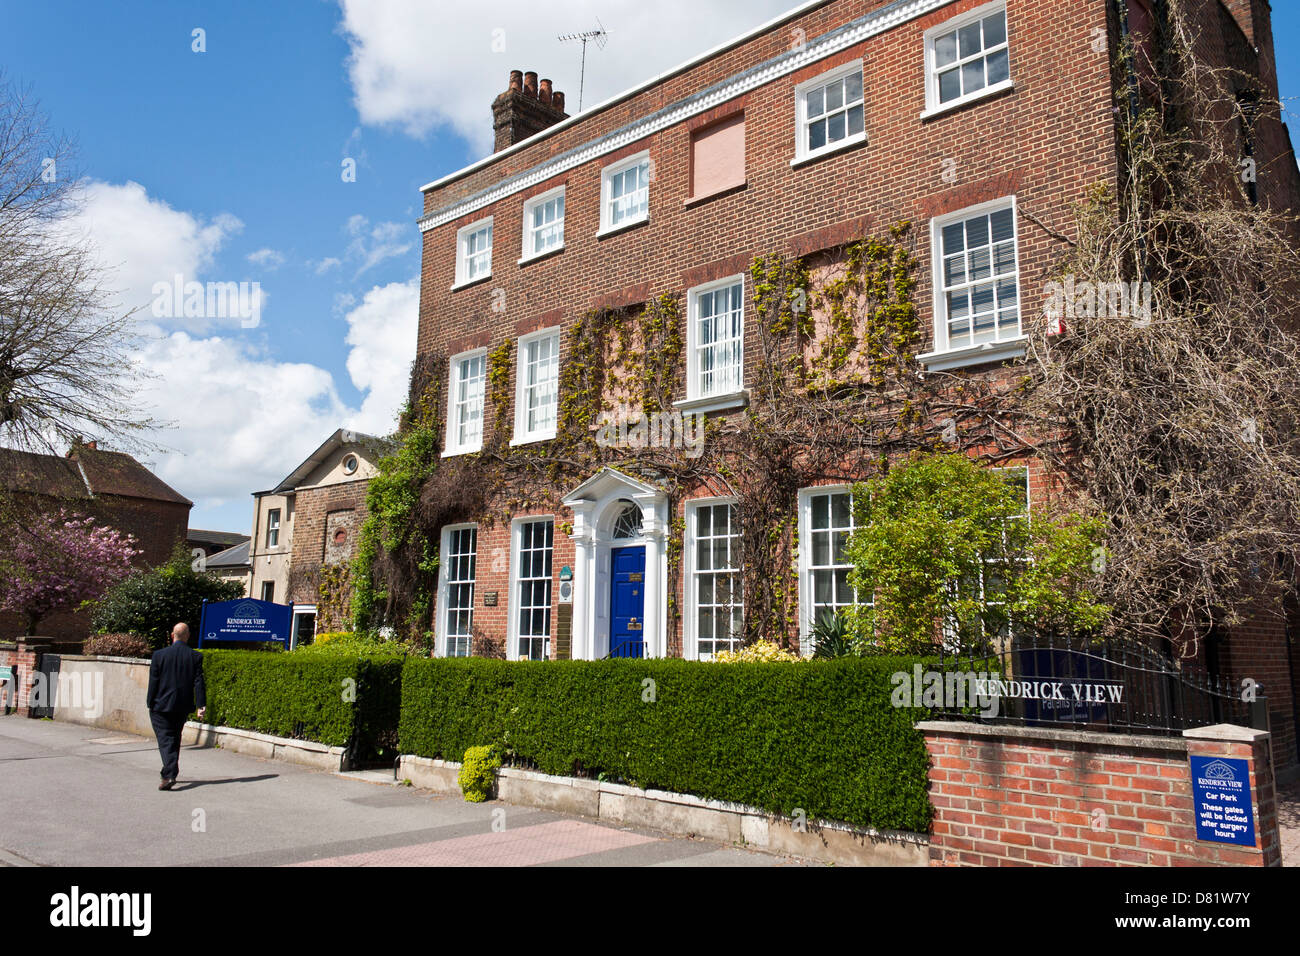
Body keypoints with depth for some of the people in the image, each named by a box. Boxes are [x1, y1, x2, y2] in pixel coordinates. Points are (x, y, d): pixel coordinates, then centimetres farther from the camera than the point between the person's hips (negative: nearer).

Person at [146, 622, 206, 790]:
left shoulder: (159, 655, -7)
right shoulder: (196, 657, -4)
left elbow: (153, 681, -5)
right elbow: (198, 683, -6)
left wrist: (150, 703, 3)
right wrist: (201, 705, -5)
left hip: (161, 706, -3)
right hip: (183, 707, 3)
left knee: (165, 739, -2)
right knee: (175, 739, 19)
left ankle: (169, 775, -17)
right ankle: (171, 772, 29)